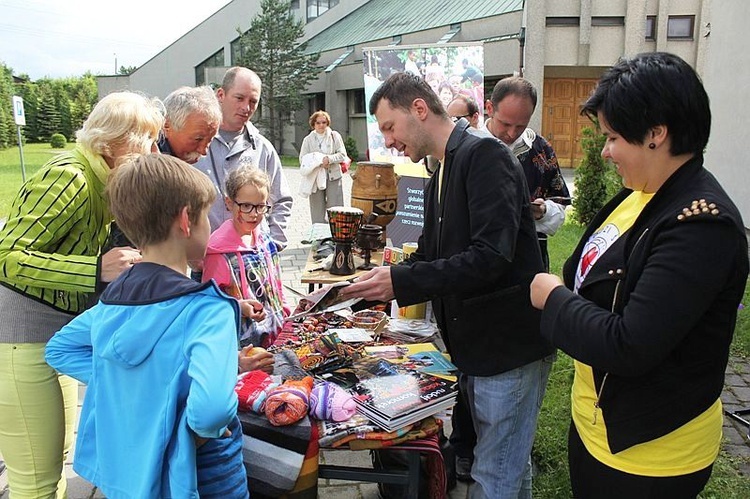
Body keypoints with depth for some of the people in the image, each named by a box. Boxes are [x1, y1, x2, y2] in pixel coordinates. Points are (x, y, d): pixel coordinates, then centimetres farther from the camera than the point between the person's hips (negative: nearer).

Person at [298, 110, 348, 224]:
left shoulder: (335, 136, 7)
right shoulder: (308, 139, 8)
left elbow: (342, 155, 2)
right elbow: (302, 159, 3)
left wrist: (329, 159, -15)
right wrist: (317, 163, -14)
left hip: (333, 177, 0)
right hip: (315, 177, 1)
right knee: (317, 209, 3)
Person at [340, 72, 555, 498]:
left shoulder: (485, 155, -15)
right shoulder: (440, 178, 14)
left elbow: (491, 256, -26)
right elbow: (430, 257, 18)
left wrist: (400, 281, -24)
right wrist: (378, 284, 6)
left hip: (510, 346, -9)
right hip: (474, 347, 9)